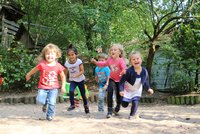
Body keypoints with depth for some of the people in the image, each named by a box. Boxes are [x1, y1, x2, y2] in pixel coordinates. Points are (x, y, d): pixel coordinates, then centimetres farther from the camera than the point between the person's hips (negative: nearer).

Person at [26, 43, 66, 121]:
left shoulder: (58, 66, -8)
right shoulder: (42, 64, -10)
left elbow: (63, 76, 6)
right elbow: (34, 70, 10)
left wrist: (63, 86, 1)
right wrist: (28, 75, 24)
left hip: (53, 88, 0)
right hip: (43, 87, 0)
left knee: (52, 102, -10)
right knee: (39, 100, -15)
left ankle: (49, 115, 15)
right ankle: (45, 103, 23)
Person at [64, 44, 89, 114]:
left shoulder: (79, 61, -20)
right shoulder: (67, 63, -11)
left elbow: (82, 71, -19)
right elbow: (65, 72, 2)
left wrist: (76, 75, -34)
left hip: (80, 79, -1)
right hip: (72, 80, 1)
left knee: (83, 94, 10)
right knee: (71, 91, -22)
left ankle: (86, 105, 33)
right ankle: (72, 105, -5)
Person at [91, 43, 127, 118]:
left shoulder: (121, 60, -20)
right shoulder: (110, 60, -3)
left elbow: (124, 67, -39)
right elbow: (104, 64, 16)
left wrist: (124, 71, -62)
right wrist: (96, 62, 6)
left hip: (120, 80, -3)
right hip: (112, 79, 3)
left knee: (119, 95, 6)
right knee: (109, 92, -15)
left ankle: (117, 107, 39)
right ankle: (110, 110, -8)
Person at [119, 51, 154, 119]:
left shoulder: (144, 71, -15)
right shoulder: (129, 71, -27)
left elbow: (146, 81, 3)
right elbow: (122, 81, -23)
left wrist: (148, 89, -4)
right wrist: (121, 90, -32)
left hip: (137, 91, 2)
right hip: (128, 90, -2)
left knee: (135, 103, -13)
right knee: (124, 105, 4)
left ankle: (132, 115, 13)